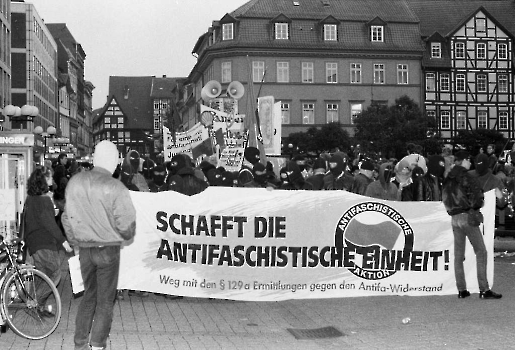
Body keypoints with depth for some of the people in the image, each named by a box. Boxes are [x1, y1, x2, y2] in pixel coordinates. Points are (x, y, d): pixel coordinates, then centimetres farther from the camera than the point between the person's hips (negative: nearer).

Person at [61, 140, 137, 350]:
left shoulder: (74, 182, -4)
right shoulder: (115, 188, -18)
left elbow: (67, 216, 5)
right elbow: (126, 224, -14)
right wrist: (126, 236, 8)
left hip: (84, 249, 4)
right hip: (108, 250, -4)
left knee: (89, 295, 20)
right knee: (105, 300, 9)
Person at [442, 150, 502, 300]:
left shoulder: (448, 180, 12)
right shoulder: (467, 177, -10)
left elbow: (445, 199, 14)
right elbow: (477, 196, -15)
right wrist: (475, 205, 3)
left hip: (454, 218, 7)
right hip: (468, 216, -7)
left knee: (458, 254, 9)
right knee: (480, 252, -3)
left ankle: (461, 290, 10)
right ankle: (484, 289, -7)